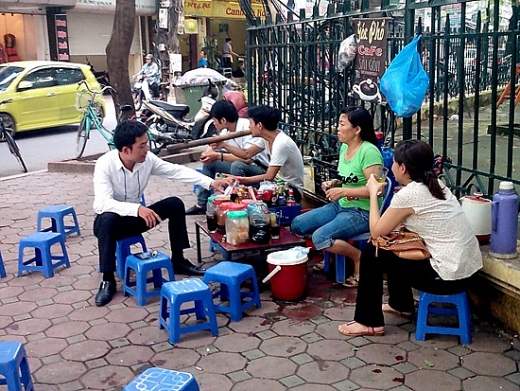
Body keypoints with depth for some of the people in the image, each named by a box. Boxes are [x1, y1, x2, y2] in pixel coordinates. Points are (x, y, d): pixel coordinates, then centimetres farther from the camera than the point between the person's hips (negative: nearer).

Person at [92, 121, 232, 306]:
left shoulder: (147, 159, -13)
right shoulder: (105, 164, -28)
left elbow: (177, 171, -8)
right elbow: (103, 203, -38)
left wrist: (211, 183, -17)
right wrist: (137, 209, -51)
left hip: (136, 216, 6)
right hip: (111, 219, -5)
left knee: (175, 204, -10)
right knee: (108, 220, -40)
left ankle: (178, 260, 3)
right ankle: (108, 280, -27)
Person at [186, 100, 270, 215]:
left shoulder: (247, 127, -25)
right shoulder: (227, 130, -2)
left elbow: (247, 158, -34)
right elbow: (213, 144, 16)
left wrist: (219, 156, -29)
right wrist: (209, 151, -9)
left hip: (260, 168, -9)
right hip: (242, 163, 9)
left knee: (237, 166, -36)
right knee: (209, 162, 9)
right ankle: (201, 204, 13)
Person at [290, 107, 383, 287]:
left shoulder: (369, 151, -20)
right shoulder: (344, 147, 7)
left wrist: (343, 191, -25)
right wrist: (334, 183, 2)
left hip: (363, 212, -9)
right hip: (341, 206, 9)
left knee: (321, 237, -27)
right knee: (297, 225, 1)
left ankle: (360, 258, -5)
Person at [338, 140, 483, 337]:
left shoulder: (408, 194, -16)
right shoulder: (435, 185, 9)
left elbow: (376, 232, -6)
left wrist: (373, 193, 3)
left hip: (449, 277, -9)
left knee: (372, 254, 3)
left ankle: (369, 322, 14)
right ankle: (401, 304, 43)